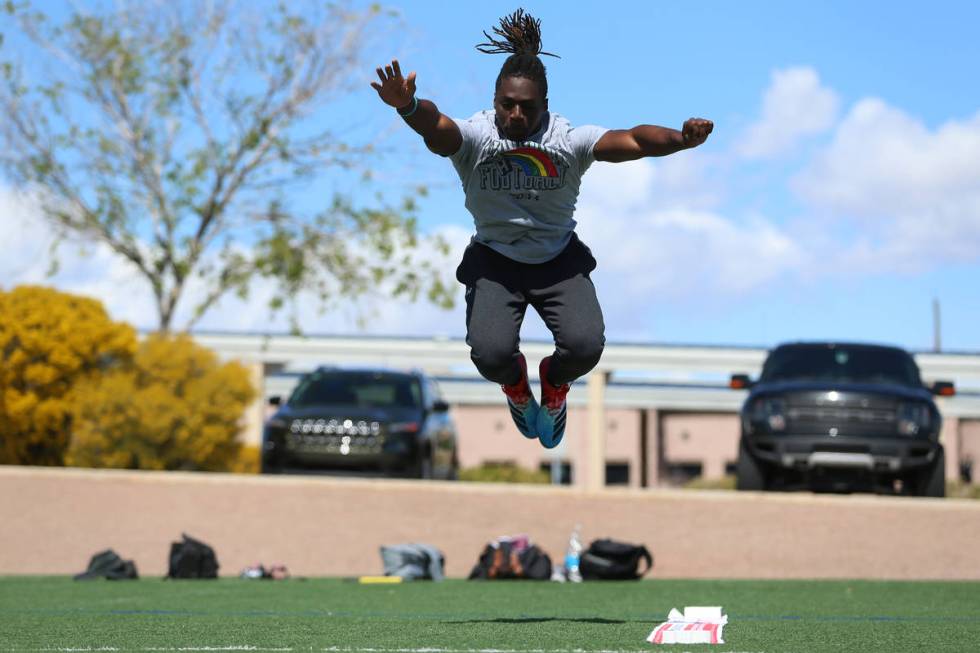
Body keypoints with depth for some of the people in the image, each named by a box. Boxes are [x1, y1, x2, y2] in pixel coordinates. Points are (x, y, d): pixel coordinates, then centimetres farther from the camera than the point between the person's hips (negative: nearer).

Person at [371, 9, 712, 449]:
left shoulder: (568, 140, -15)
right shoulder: (475, 138, -18)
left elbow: (632, 140, -27)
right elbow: (436, 127, -39)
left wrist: (680, 139, -48)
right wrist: (408, 107, -63)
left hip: (560, 259, 1)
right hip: (495, 262, -1)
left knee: (585, 346, -22)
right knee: (490, 354, -23)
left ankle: (555, 383, 20)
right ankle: (515, 383, 20)